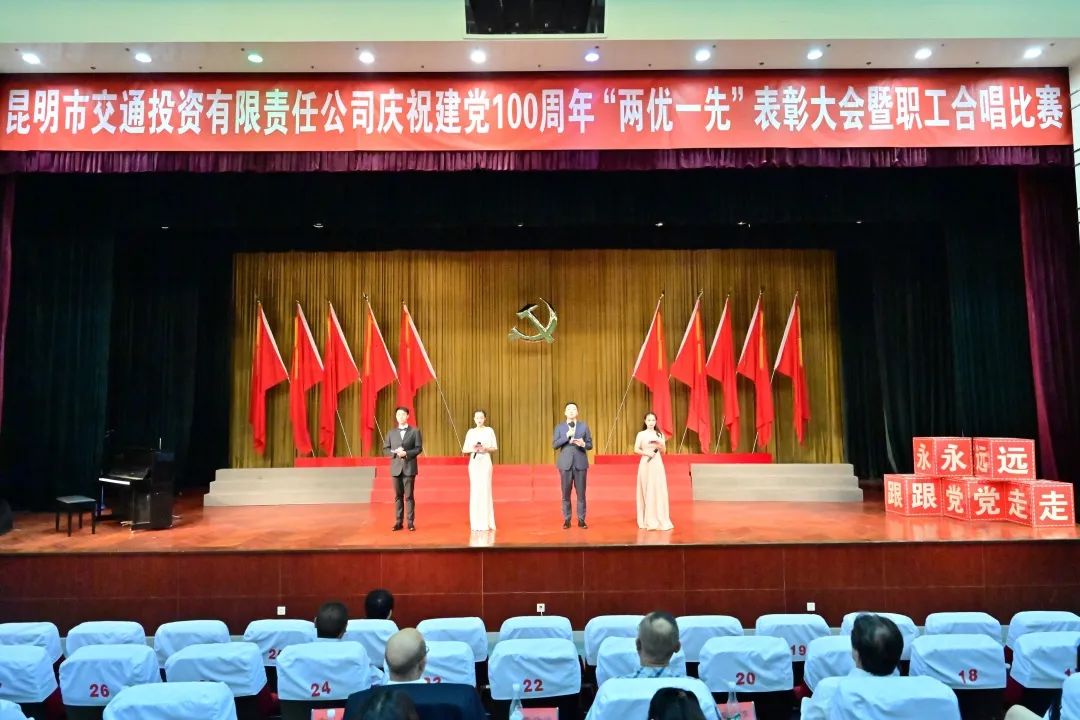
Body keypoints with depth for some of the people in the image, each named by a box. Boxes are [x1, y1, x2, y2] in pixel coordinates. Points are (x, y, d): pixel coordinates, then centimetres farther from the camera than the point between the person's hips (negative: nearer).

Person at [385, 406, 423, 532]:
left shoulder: (415, 431, 3)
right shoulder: (391, 432, 12)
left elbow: (419, 448, -3)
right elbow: (386, 449, 9)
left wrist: (406, 453, -16)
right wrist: (395, 452, -10)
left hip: (409, 467, -3)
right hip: (396, 468, 3)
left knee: (409, 496, -2)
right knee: (398, 496, 6)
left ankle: (410, 522, 4)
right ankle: (398, 522, 10)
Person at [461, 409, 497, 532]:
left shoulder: (489, 430, 5)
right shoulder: (470, 432, 9)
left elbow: (495, 447, 4)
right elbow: (464, 449, 8)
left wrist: (486, 449, -14)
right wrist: (472, 449, -12)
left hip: (485, 462, -1)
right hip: (474, 462, 2)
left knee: (485, 490, -5)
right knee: (475, 491, -1)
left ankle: (486, 522, 1)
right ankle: (476, 523, 5)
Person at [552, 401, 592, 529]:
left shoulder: (584, 426, 7)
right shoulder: (559, 427, 6)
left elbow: (590, 445, 5)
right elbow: (554, 445, -3)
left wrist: (583, 444, -16)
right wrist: (567, 435, -14)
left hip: (580, 464, 0)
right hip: (565, 464, 0)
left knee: (581, 493, 2)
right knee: (566, 493, 3)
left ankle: (581, 519, 10)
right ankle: (566, 520, 12)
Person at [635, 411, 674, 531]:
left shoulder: (659, 434, 9)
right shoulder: (641, 434, 2)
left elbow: (664, 450, 6)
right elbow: (636, 449, -3)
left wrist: (659, 444, -13)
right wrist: (646, 453, -18)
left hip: (657, 464, 2)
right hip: (645, 464, -2)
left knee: (658, 490, -2)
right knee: (646, 491, -1)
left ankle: (659, 519, 3)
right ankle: (647, 520, 4)